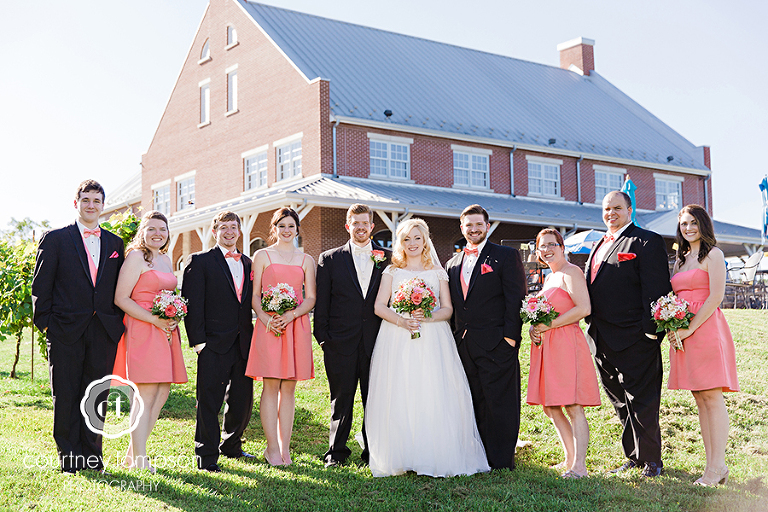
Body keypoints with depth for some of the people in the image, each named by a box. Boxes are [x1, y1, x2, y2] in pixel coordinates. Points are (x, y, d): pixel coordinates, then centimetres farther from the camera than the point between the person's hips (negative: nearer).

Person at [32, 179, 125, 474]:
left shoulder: (115, 244, 13)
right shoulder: (55, 239, 3)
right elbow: (41, 286, 1)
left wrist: (117, 323, 5)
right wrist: (45, 322, -5)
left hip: (104, 333, 3)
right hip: (66, 331, -3)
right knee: (65, 397, 3)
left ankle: (92, 456, 18)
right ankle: (69, 459, 13)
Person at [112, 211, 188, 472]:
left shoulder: (166, 260, 19)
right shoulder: (136, 257, -5)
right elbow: (121, 298, -13)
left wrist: (173, 319, 7)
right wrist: (155, 320, -18)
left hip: (165, 331, 8)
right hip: (142, 330, -8)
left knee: (162, 394, 8)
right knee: (146, 395, -8)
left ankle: (132, 455, 18)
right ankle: (138, 460, -1)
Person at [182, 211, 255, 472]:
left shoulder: (247, 263, 16)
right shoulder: (201, 261, -1)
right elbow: (192, 303, -6)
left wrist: (252, 337, 8)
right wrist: (197, 340, -12)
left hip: (243, 344, 5)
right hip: (214, 343, -5)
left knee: (243, 401, 12)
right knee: (209, 402, -1)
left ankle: (232, 446, 31)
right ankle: (207, 457, 8)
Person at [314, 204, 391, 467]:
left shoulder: (388, 258, 8)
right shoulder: (330, 259, 6)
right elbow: (321, 302, 4)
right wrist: (322, 337, -3)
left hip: (377, 342, 1)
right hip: (341, 343, -1)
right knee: (341, 399, 6)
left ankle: (372, 452, 19)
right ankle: (336, 452, 18)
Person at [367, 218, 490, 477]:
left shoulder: (437, 272, 12)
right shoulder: (392, 272, 11)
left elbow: (448, 308, 7)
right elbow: (379, 306, 2)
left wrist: (428, 317, -13)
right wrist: (401, 321, -14)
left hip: (432, 341, 0)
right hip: (397, 341, 0)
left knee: (434, 396, -8)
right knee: (398, 397, -6)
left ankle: (437, 457, -2)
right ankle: (400, 458, 0)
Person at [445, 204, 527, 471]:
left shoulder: (506, 256, 1)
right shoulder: (453, 263, 18)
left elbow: (516, 298, -6)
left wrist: (510, 336, -13)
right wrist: (454, 338, 10)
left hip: (496, 345, -5)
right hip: (463, 346, 5)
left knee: (500, 403, -1)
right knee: (474, 404, 9)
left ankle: (502, 461, 8)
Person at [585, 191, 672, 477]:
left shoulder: (646, 242, -5)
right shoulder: (598, 246, 19)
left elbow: (657, 288, -13)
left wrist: (651, 329, -19)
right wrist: (592, 327, 14)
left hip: (633, 339, -8)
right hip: (603, 341, 8)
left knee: (641, 402, 0)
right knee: (621, 403, 14)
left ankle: (651, 459, 14)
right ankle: (633, 457, 25)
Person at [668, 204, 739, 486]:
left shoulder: (713, 254, -2)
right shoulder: (681, 259, 19)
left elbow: (716, 296, -12)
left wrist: (689, 328, -15)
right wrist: (673, 326, 1)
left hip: (706, 329, -7)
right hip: (683, 333, 7)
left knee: (712, 397, -7)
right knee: (700, 399, 6)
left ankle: (718, 465, -3)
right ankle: (711, 465, 10)